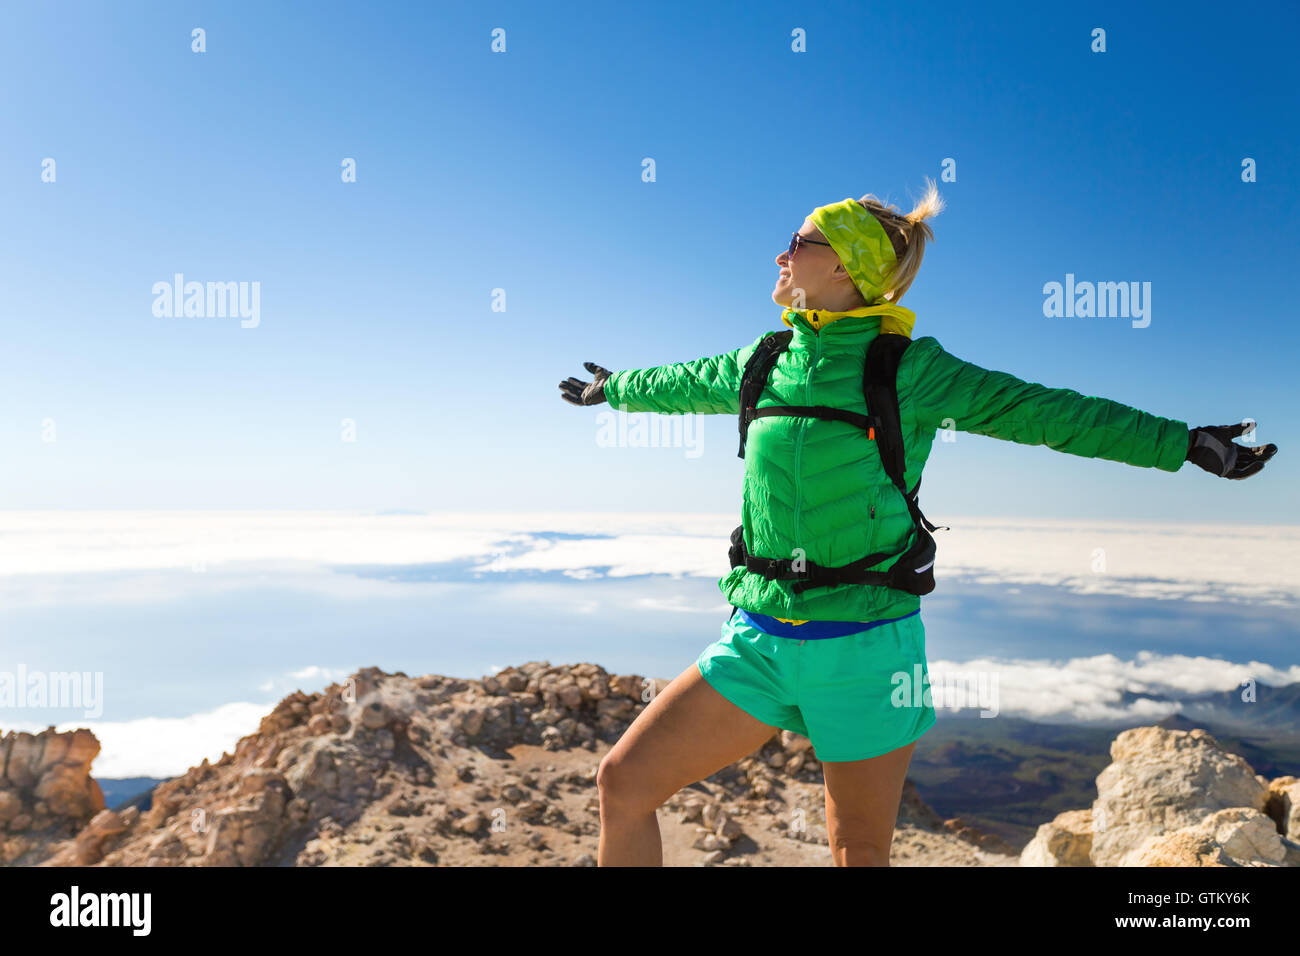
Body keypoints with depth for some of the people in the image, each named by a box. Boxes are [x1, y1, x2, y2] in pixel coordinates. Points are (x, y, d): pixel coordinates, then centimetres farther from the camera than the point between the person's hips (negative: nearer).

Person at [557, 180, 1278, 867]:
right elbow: (678, 384, 29)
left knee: (860, 853, 9)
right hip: (759, 638, 4)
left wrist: (1184, 444, 1)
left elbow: (1043, 411, 1)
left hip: (865, 646, -3)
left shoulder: (909, 370, -3)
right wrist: (612, 388, 46)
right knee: (623, 782, -4)